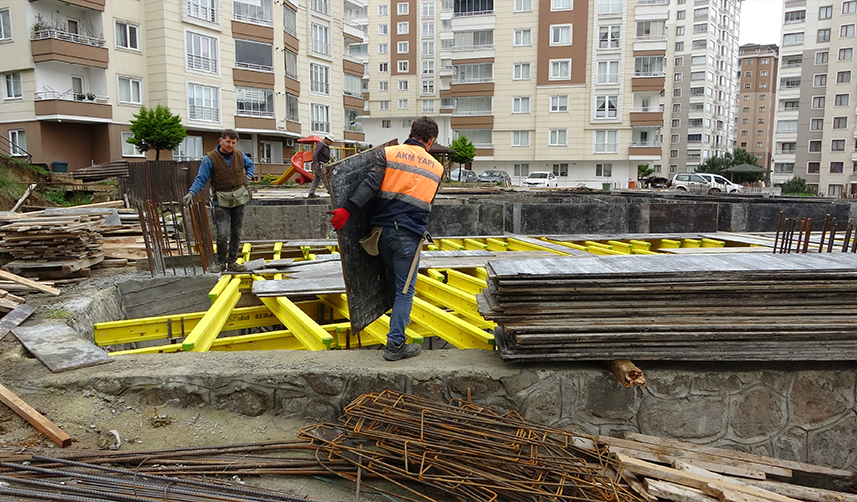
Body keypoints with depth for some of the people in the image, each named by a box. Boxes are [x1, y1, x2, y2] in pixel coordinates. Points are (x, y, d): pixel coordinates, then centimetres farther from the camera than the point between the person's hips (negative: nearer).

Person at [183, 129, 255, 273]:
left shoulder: (240, 155, 5)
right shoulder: (210, 158, -9)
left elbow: (251, 165, 26)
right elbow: (201, 179, -9)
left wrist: (248, 176, 8)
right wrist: (191, 193, -23)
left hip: (239, 198, 5)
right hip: (221, 200, -4)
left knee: (236, 233, 9)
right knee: (223, 234, -13)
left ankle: (232, 262, 18)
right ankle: (221, 262, 5)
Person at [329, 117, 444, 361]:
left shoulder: (388, 153, 3)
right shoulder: (436, 167, 10)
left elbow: (371, 184, -12)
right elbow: (428, 203, 13)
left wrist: (348, 209, -17)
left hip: (383, 228, 2)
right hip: (409, 234, -2)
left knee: (392, 276, 25)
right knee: (405, 290, 4)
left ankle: (400, 317, 46)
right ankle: (395, 345, 0)